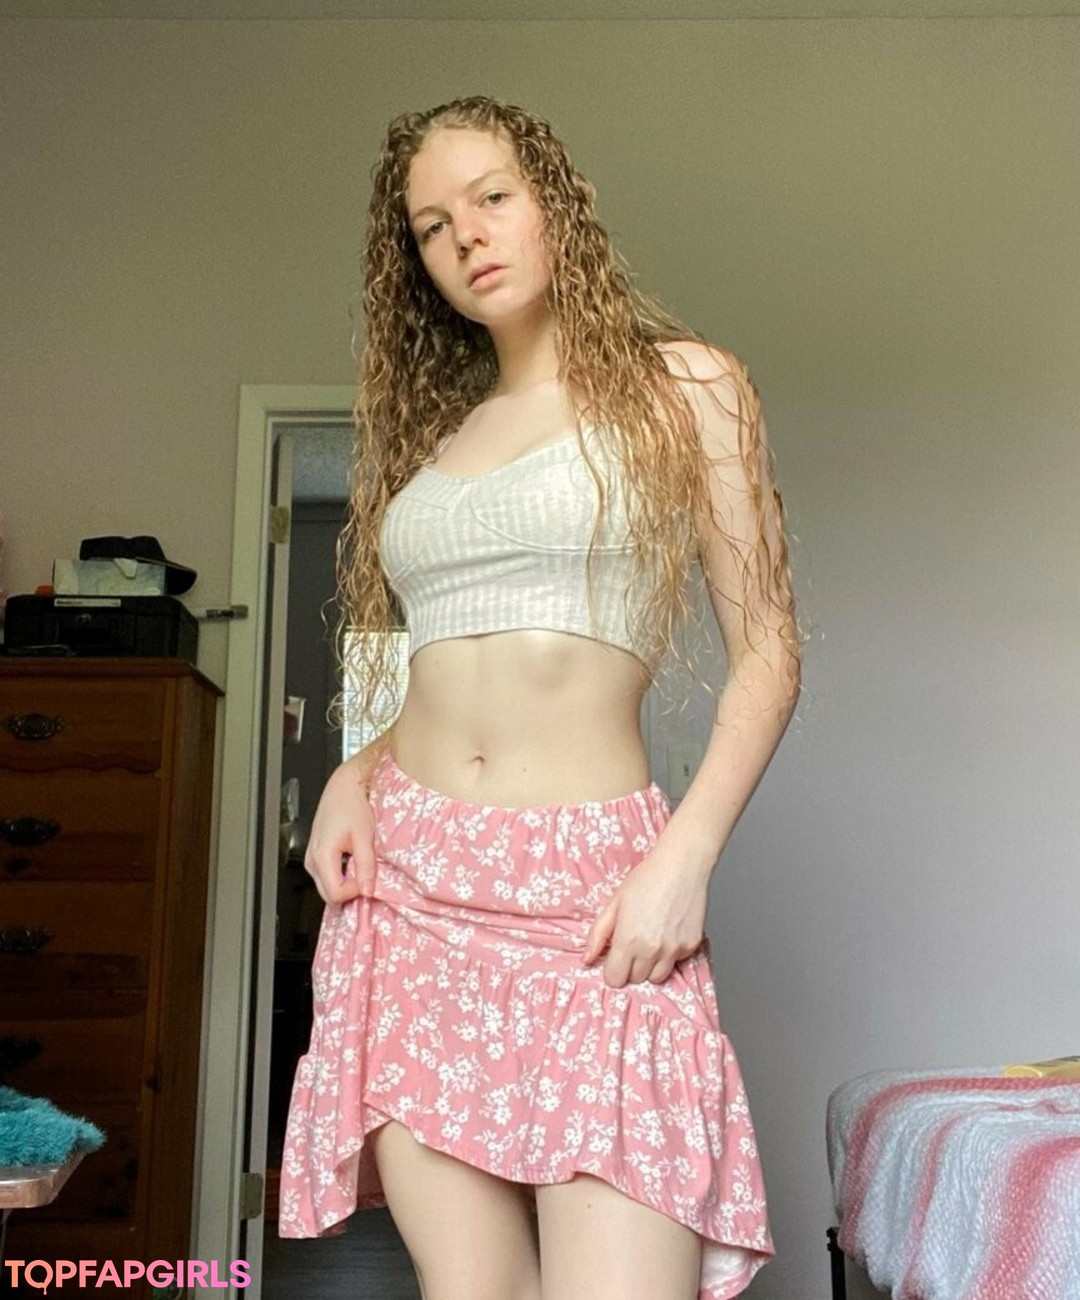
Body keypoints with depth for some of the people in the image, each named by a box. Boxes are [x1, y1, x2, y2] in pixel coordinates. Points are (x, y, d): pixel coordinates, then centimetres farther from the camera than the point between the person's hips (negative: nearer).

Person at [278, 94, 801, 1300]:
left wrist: (684, 859, -12)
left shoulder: (683, 385, 5)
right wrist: (357, 772, 5)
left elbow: (766, 651, 0)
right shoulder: (432, 427, 18)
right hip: (408, 878, 4)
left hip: (592, 882, -4)